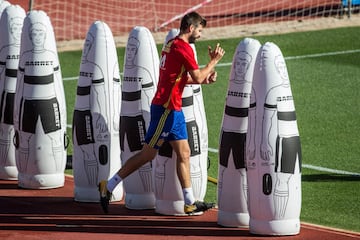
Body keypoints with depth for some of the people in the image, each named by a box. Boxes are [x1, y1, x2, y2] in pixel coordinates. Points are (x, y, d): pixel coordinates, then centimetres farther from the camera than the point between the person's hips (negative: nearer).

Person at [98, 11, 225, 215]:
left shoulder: (172, 45, 15)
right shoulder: (183, 48, -15)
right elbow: (197, 77, -15)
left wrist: (205, 79, 11)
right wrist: (214, 61, -1)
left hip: (173, 109, 10)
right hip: (166, 108, -10)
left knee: (184, 153, 9)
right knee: (148, 153, -4)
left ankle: (190, 202, 10)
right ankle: (109, 186, 2)